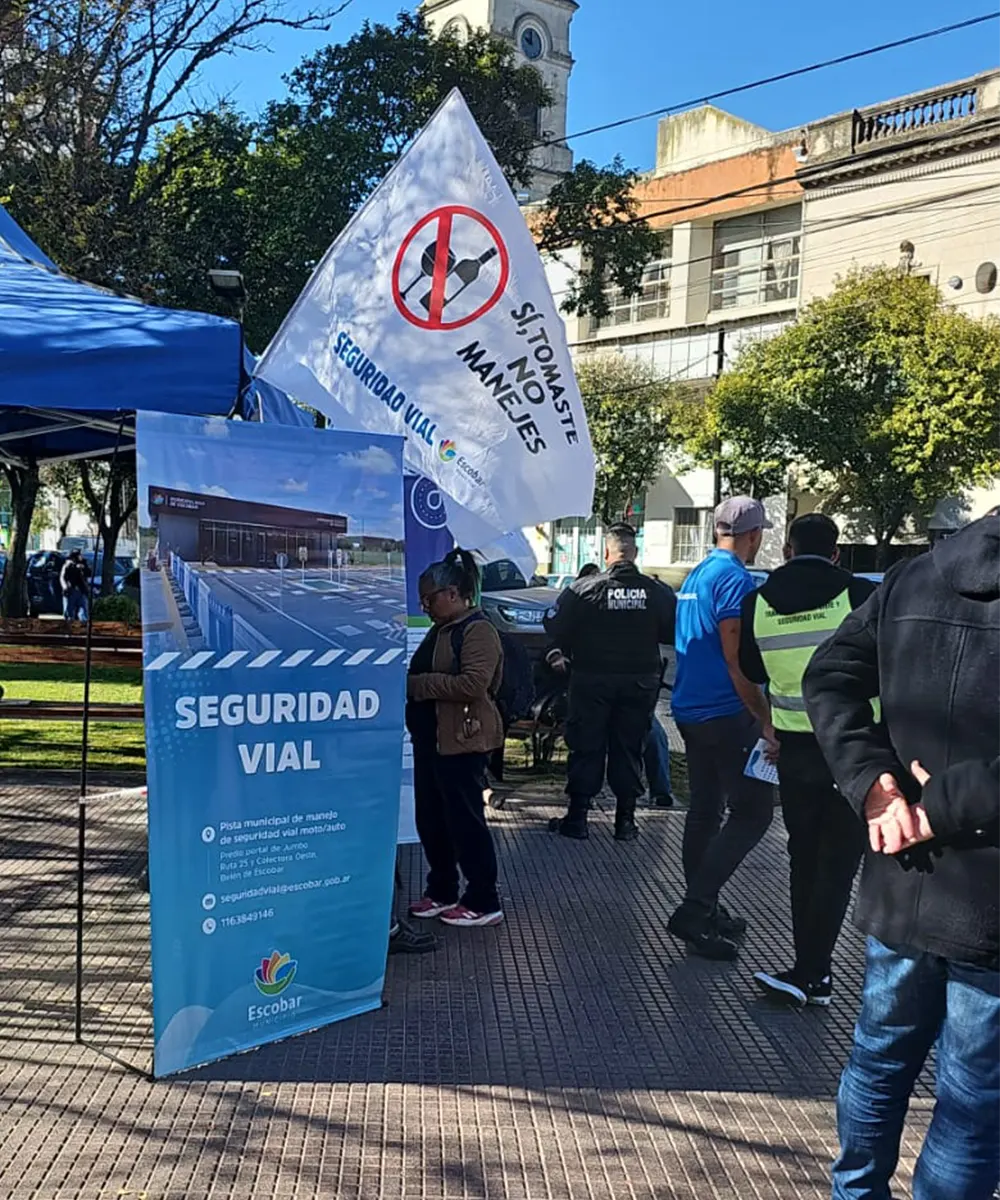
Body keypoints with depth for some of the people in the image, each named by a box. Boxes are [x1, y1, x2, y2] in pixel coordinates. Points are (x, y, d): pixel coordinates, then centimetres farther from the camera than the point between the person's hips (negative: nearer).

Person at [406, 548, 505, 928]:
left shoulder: (478, 631, -15)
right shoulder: (440, 630, 14)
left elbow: (472, 684, -26)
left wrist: (416, 684, -21)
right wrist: (409, 684, 1)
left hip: (462, 740, -9)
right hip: (431, 738, 10)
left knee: (464, 819, -2)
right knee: (430, 819, 15)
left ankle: (483, 902, 9)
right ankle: (442, 891, 29)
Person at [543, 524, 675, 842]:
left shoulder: (584, 589, -10)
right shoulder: (658, 593, -5)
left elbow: (554, 627, -10)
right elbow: (675, 633, -1)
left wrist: (563, 651, 9)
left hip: (592, 680, -2)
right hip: (640, 682, 2)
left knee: (586, 748, 7)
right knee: (629, 750, 11)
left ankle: (577, 818, 11)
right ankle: (625, 821, 14)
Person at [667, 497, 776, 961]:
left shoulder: (696, 576, 13)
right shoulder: (735, 579, -15)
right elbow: (737, 661, -19)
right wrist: (765, 722, -16)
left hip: (691, 710, 9)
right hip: (726, 714, -9)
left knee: (704, 810, 14)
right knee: (752, 812, -4)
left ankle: (703, 910, 22)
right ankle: (694, 910, -6)